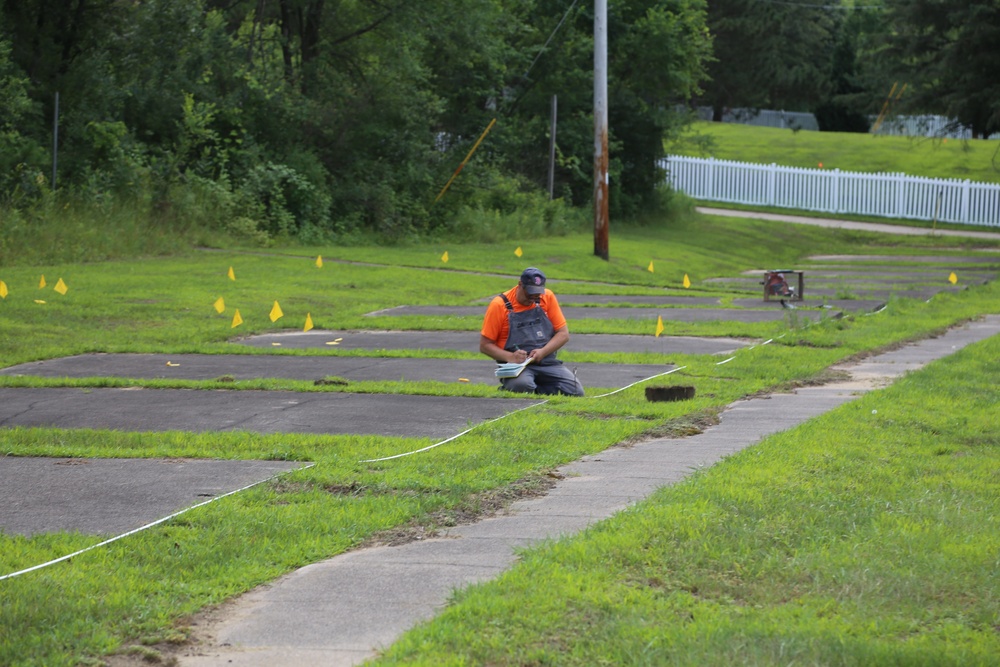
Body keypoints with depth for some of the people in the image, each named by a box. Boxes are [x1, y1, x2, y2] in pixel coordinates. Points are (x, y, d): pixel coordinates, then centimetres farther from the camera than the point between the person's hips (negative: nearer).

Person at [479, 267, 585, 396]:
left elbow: (563, 334, 6)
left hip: (548, 364, 4)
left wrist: (542, 352, -12)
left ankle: (534, 387, 5)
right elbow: (485, 345, -2)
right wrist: (510, 357, -19)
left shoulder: (547, 297, 7)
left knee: (575, 391, -19)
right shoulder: (499, 305, -3)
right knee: (522, 386, -37)